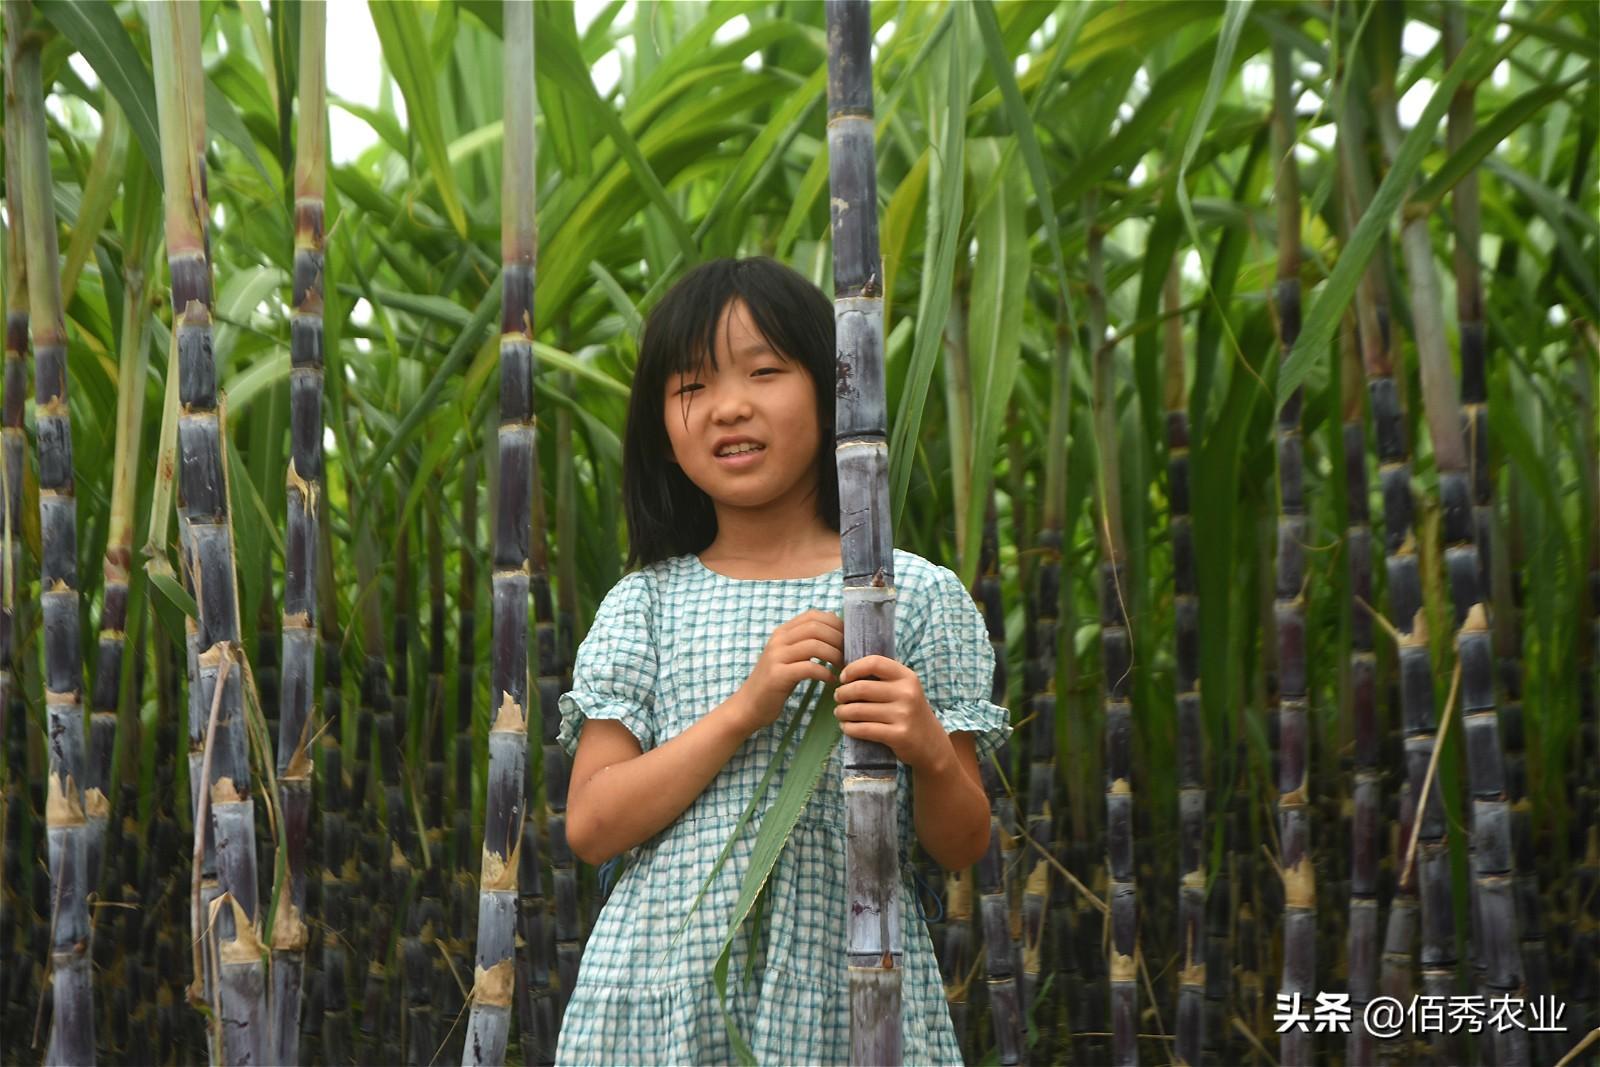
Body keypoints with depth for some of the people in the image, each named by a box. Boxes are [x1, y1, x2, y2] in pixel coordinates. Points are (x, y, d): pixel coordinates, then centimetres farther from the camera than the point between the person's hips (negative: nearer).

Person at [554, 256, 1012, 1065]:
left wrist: (931, 754, -18)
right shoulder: (645, 603, 5)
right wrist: (745, 710, -14)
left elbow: (960, 848, 4)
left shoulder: (917, 595, 2)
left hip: (843, 994, -1)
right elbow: (590, 827, -4)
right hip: (663, 990, 1)